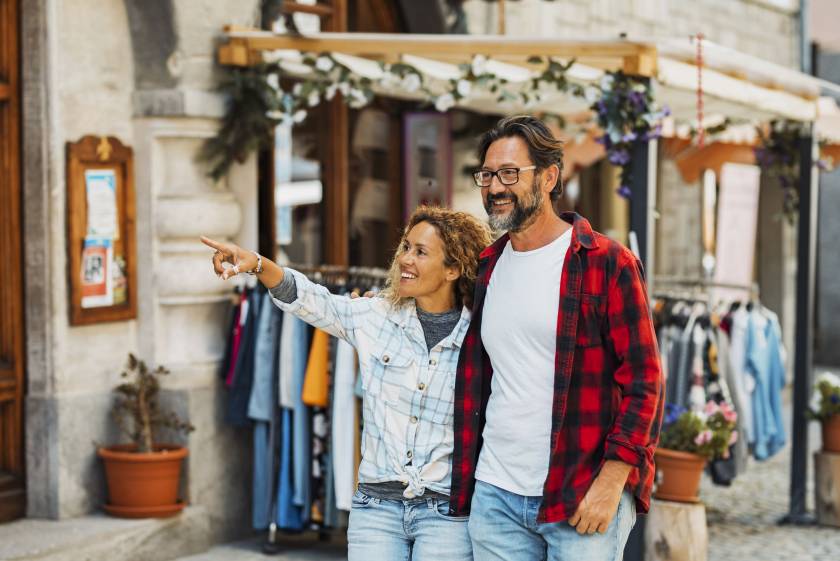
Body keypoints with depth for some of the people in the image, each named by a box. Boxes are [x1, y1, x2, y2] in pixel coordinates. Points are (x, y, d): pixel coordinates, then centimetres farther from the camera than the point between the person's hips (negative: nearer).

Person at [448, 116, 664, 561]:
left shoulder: (607, 263, -5)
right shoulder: (486, 268, 12)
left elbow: (643, 381, -8)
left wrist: (612, 480, -15)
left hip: (583, 499, -5)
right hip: (495, 496, 5)